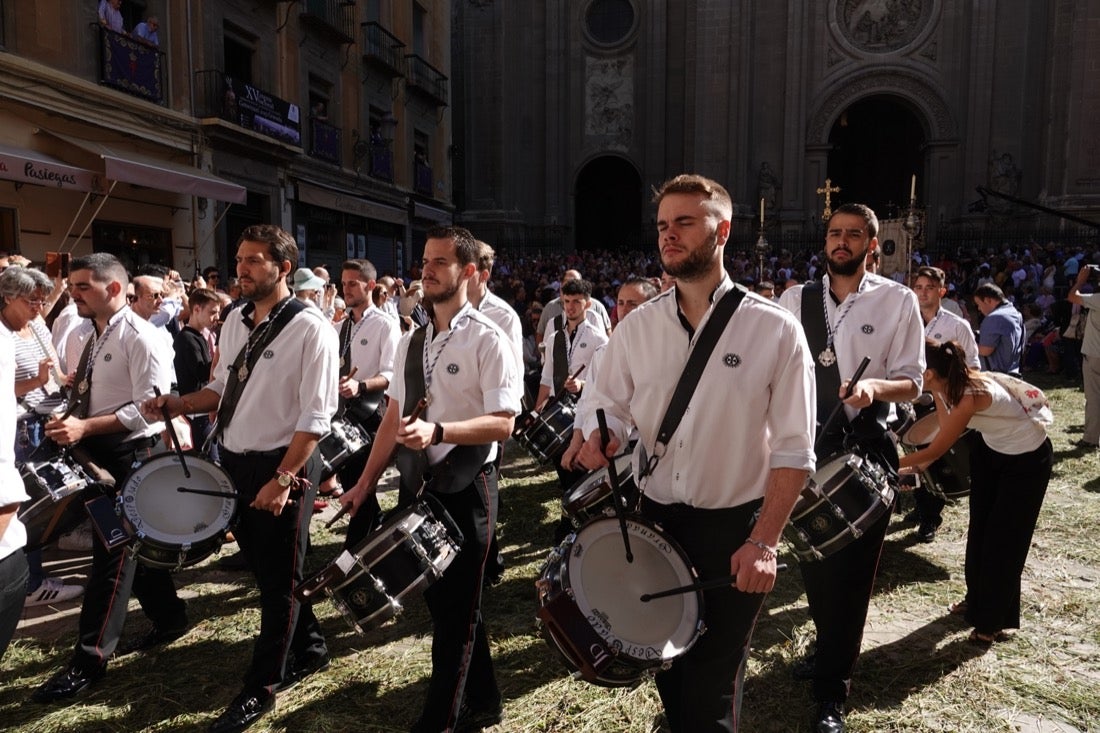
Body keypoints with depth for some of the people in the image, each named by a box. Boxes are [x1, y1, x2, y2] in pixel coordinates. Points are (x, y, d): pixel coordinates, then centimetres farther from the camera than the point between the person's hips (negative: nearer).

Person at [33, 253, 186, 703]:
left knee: (112, 551, -3)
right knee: (129, 543, 17)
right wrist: (66, 421, 1)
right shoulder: (86, 336, 11)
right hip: (97, 452, 9)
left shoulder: (142, 338, -16)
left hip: (129, 454, -9)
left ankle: (90, 659, 6)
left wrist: (85, 428, -25)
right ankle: (168, 618, 34)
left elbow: (150, 406, -22)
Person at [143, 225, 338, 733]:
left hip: (282, 466, -8)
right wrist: (180, 404, -1)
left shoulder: (310, 329, -16)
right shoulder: (235, 320, 6)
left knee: (279, 578, 8)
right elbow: (223, 389, 16)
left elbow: (315, 417, -19)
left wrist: (282, 479, -21)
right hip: (233, 462, 8)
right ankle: (308, 651, 40)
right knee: (264, 570, 19)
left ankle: (261, 687, 24)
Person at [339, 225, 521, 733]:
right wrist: (365, 484, 13)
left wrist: (437, 432, -31)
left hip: (466, 486, -7)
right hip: (417, 483, 7)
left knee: (456, 607, 7)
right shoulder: (410, 342, 8)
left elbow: (502, 424, -18)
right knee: (437, 599, 18)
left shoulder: (487, 340, -12)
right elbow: (394, 417, 12)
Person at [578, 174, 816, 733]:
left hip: (734, 530, -3)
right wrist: (600, 439, -16)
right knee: (665, 667, 21)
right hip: (653, 519, 4)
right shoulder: (636, 327, -1)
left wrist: (764, 542, -16)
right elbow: (607, 405, 7)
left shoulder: (774, 330, -11)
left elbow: (793, 450, -10)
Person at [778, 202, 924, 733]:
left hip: (867, 450, -3)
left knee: (853, 566, 2)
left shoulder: (898, 302, -3)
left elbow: (912, 384, -5)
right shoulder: (794, 300, 5)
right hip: (807, 444, 3)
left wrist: (874, 386, -25)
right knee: (811, 556, 16)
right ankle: (830, 649, 43)